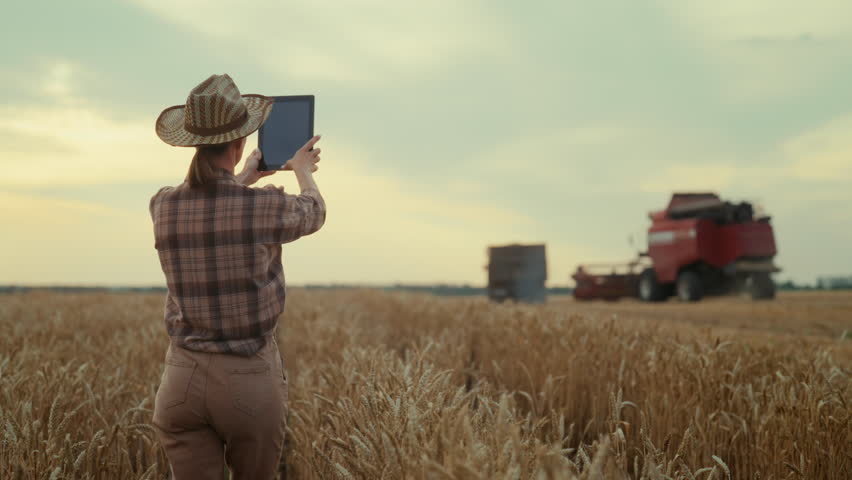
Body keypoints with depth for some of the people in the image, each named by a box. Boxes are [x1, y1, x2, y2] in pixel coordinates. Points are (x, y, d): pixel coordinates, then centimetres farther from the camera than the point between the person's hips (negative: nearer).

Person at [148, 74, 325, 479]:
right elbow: (314, 214, 11)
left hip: (183, 377, 3)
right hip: (251, 378, -2)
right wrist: (303, 170, 32)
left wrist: (246, 178, 39)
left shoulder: (162, 207, -2)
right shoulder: (267, 206, -13)